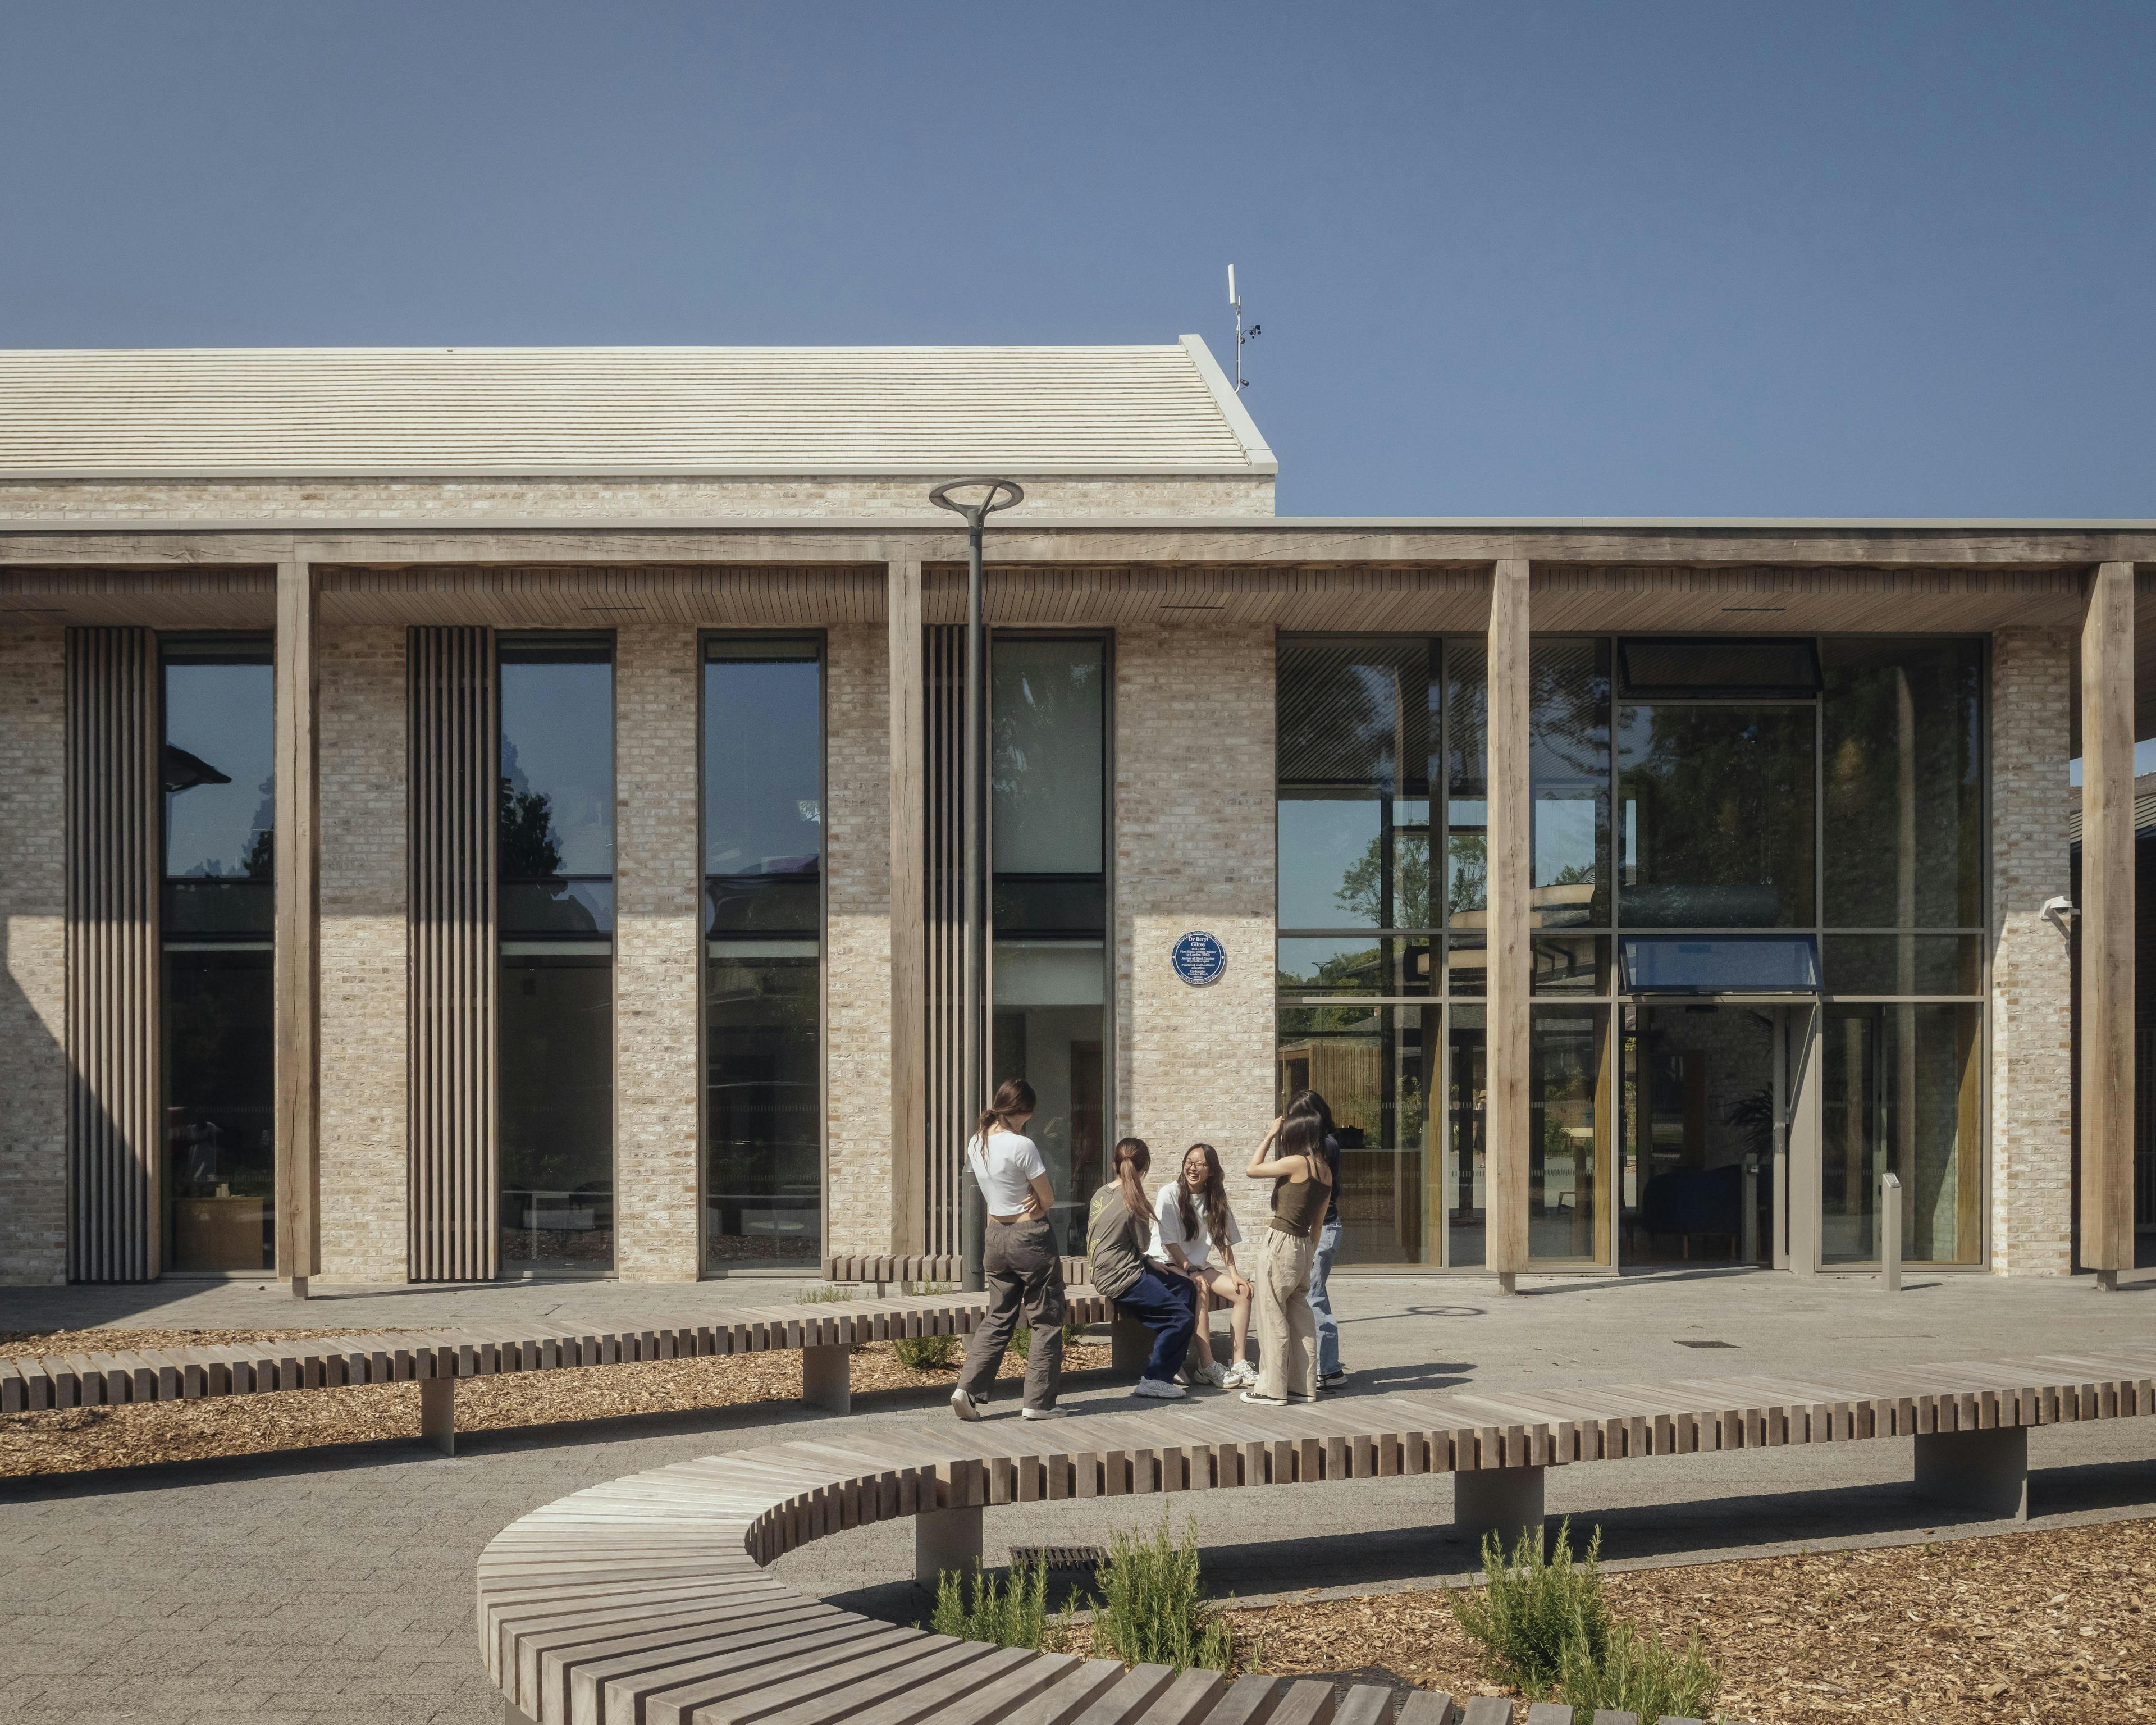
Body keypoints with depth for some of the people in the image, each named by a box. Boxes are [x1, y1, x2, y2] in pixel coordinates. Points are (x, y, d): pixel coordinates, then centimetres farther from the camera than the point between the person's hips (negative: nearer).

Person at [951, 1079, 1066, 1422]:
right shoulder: (1021, 1146, -20)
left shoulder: (975, 1143, 2)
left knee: (998, 1319, 16)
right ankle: (1038, 1403, 6)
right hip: (1032, 1237, -6)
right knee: (1046, 1321, 6)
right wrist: (1036, 1203, 7)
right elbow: (1048, 1200, -13)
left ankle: (968, 1389, 5)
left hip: (996, 1237, 7)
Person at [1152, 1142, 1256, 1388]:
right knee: (1200, 1291, -34)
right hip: (1167, 1264, -6)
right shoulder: (1169, 1194, -11)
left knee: (1243, 1291, -13)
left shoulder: (1214, 1199, 7)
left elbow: (1224, 1240, 9)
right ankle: (1207, 1366, -34)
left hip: (1198, 1265, 7)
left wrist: (1233, 1273, -4)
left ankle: (1240, 1363, -14)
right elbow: (1170, 1243, -15)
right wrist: (1191, 1272, -23)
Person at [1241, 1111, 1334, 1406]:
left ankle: (1273, 1389, 3)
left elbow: (1253, 1169, -4)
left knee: (1273, 1318, -1)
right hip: (1303, 1246, 8)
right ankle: (1304, 1386, 16)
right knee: (1301, 1318, 13)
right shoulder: (1326, 1171, 10)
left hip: (1280, 1244, -8)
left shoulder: (1297, 1163, -14)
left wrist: (1270, 1136, 3)